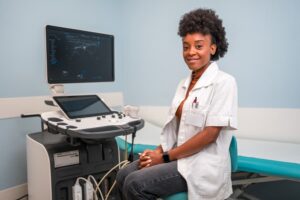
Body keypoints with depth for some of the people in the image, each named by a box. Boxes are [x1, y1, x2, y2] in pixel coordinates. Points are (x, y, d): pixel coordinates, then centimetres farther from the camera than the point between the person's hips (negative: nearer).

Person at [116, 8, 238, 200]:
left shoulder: (223, 82, -12)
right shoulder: (184, 84, 11)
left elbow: (210, 134, -19)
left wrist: (165, 157, -16)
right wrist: (158, 151, -4)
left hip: (202, 165, -7)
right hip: (178, 157, 7)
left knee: (135, 184, -20)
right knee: (124, 175, -4)